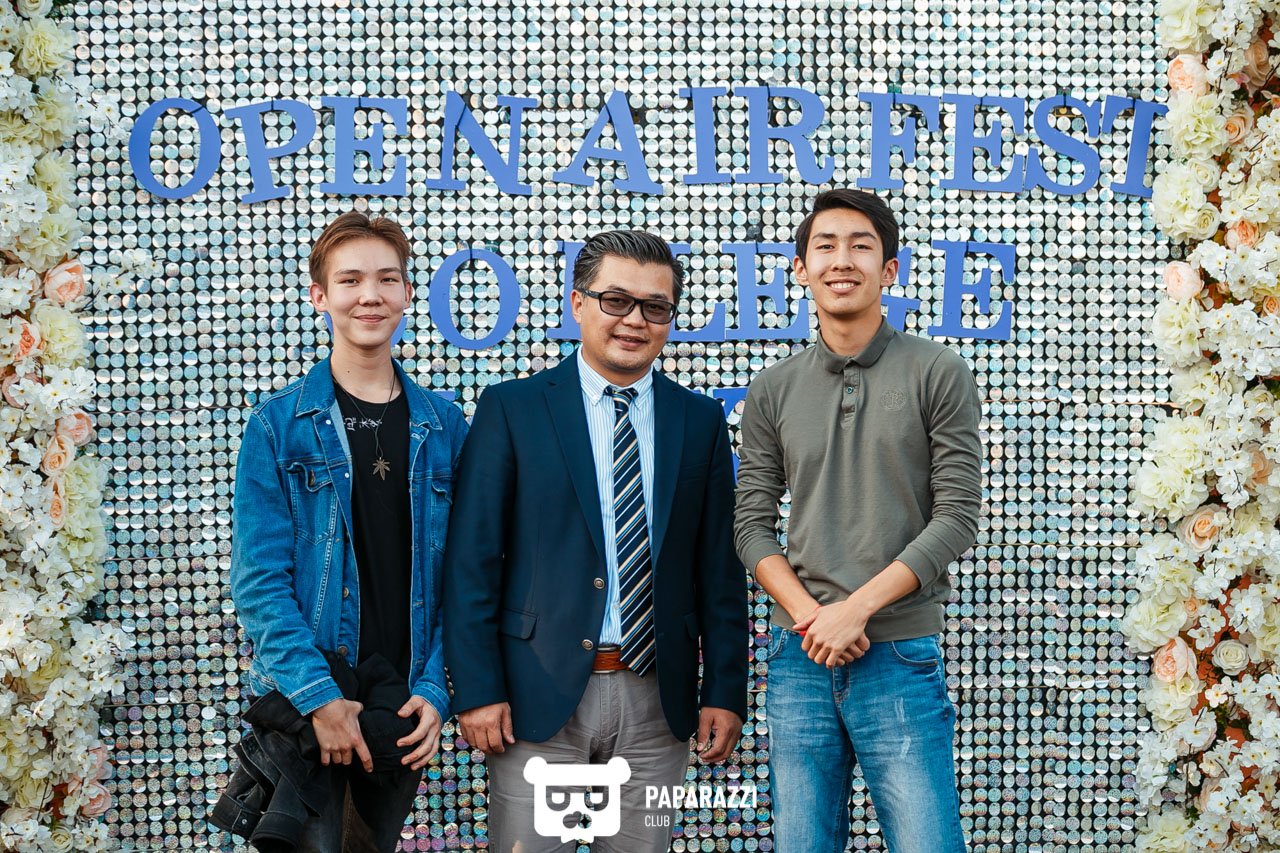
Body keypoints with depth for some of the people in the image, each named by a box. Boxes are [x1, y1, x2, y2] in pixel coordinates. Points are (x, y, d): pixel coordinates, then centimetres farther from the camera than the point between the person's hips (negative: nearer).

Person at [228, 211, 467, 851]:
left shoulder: (443, 427, 5)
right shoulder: (278, 425, -4)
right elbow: (258, 578, -9)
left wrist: (435, 689, -8)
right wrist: (320, 696, -18)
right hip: (305, 705, -3)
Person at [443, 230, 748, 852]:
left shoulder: (701, 421, 8)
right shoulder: (511, 409, 0)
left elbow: (720, 568, 8)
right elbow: (471, 561, -3)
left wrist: (725, 692, 3)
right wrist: (477, 690, -9)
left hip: (657, 701, 3)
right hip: (540, 694, -2)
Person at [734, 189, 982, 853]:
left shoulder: (939, 375, 0)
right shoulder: (772, 392, 8)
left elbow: (958, 515, -5)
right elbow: (752, 524, 7)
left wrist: (857, 607, -12)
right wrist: (809, 617, -9)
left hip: (900, 655, -3)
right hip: (799, 655, 3)